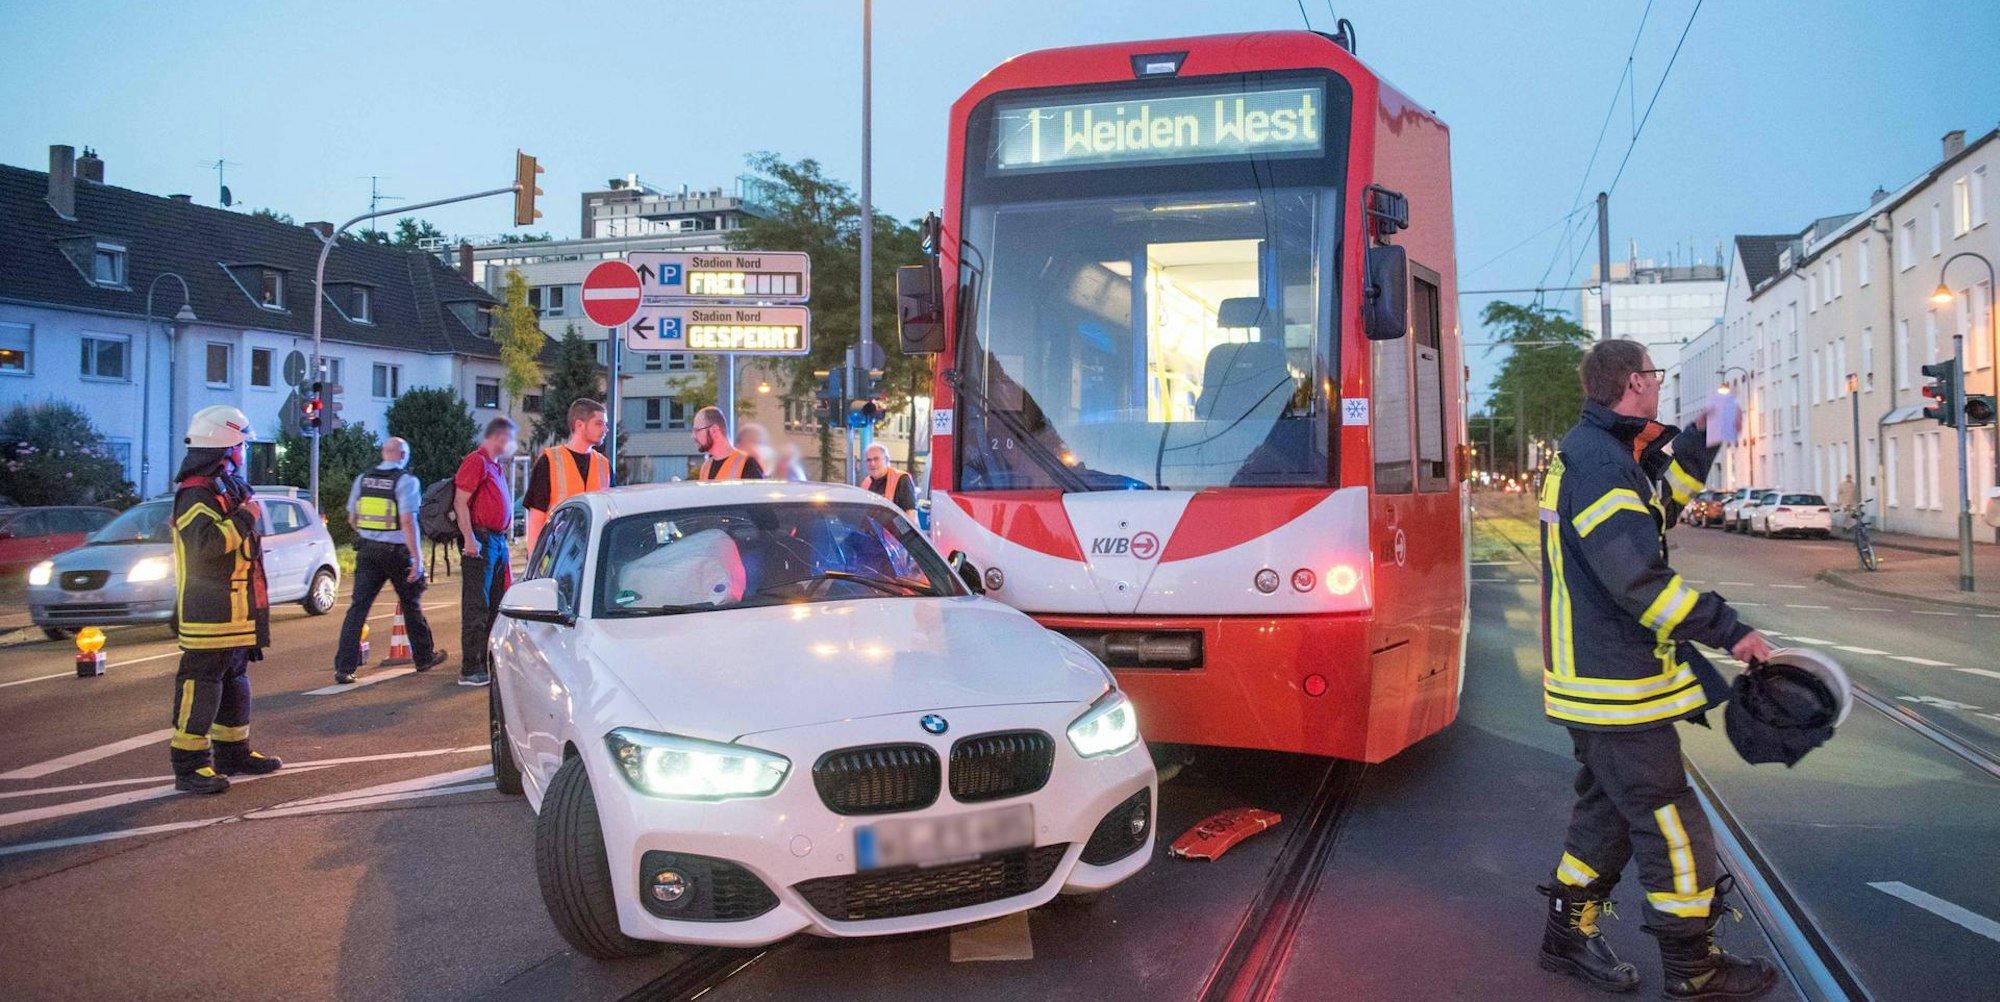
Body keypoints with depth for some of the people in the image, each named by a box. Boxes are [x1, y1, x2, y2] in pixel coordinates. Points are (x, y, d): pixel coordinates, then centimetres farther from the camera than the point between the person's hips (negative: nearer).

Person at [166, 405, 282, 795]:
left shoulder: (227, 489, 17)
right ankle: (189, 765, -4)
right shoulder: (197, 495, -16)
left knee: (234, 680, 18)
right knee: (201, 683, -8)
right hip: (209, 617, -11)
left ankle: (233, 752, 29)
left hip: (235, 615, 11)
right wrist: (244, 517, -24)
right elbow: (206, 541, -32)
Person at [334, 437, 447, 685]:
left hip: (367, 550, 4)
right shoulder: (406, 481, -10)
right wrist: (417, 557, -17)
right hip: (396, 551, -4)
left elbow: (352, 519, 13)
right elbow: (407, 522, -18)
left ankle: (344, 667, -6)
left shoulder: (362, 479, 7)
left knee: (358, 607, 1)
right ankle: (424, 657, 26)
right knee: (411, 604, 13)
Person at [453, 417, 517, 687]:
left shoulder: (497, 466, 19)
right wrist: (469, 539, -23)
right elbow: (460, 502, -17)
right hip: (480, 541, -10)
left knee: (495, 605, 14)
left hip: (498, 541, 10)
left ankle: (491, 664, 22)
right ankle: (470, 669, -5)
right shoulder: (476, 461, -10)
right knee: (476, 606, -8)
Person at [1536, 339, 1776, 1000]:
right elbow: (1638, 578, -27)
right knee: (1671, 824, 0)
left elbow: (1655, 505, 29)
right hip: (1616, 681, -11)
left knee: (1608, 809, 20)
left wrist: (1699, 444, 24)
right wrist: (1727, 630, -22)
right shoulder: (1599, 462, -20)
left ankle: (1568, 934, 29)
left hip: (1593, 677, 11)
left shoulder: (1591, 452, 13)